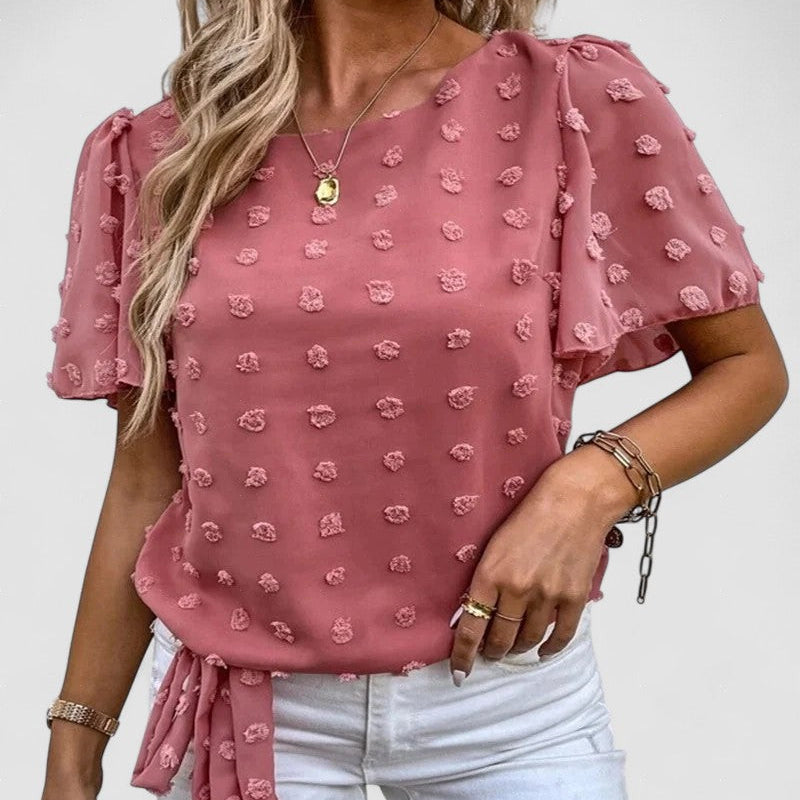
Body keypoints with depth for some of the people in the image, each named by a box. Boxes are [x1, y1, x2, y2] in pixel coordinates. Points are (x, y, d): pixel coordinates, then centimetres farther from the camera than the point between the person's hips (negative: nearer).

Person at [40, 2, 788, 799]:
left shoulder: (581, 101, -8)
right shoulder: (158, 155, -3)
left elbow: (749, 366, 0)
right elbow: (146, 476, 2)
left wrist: (595, 483, -18)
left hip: (506, 695, 0)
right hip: (243, 706, 1)